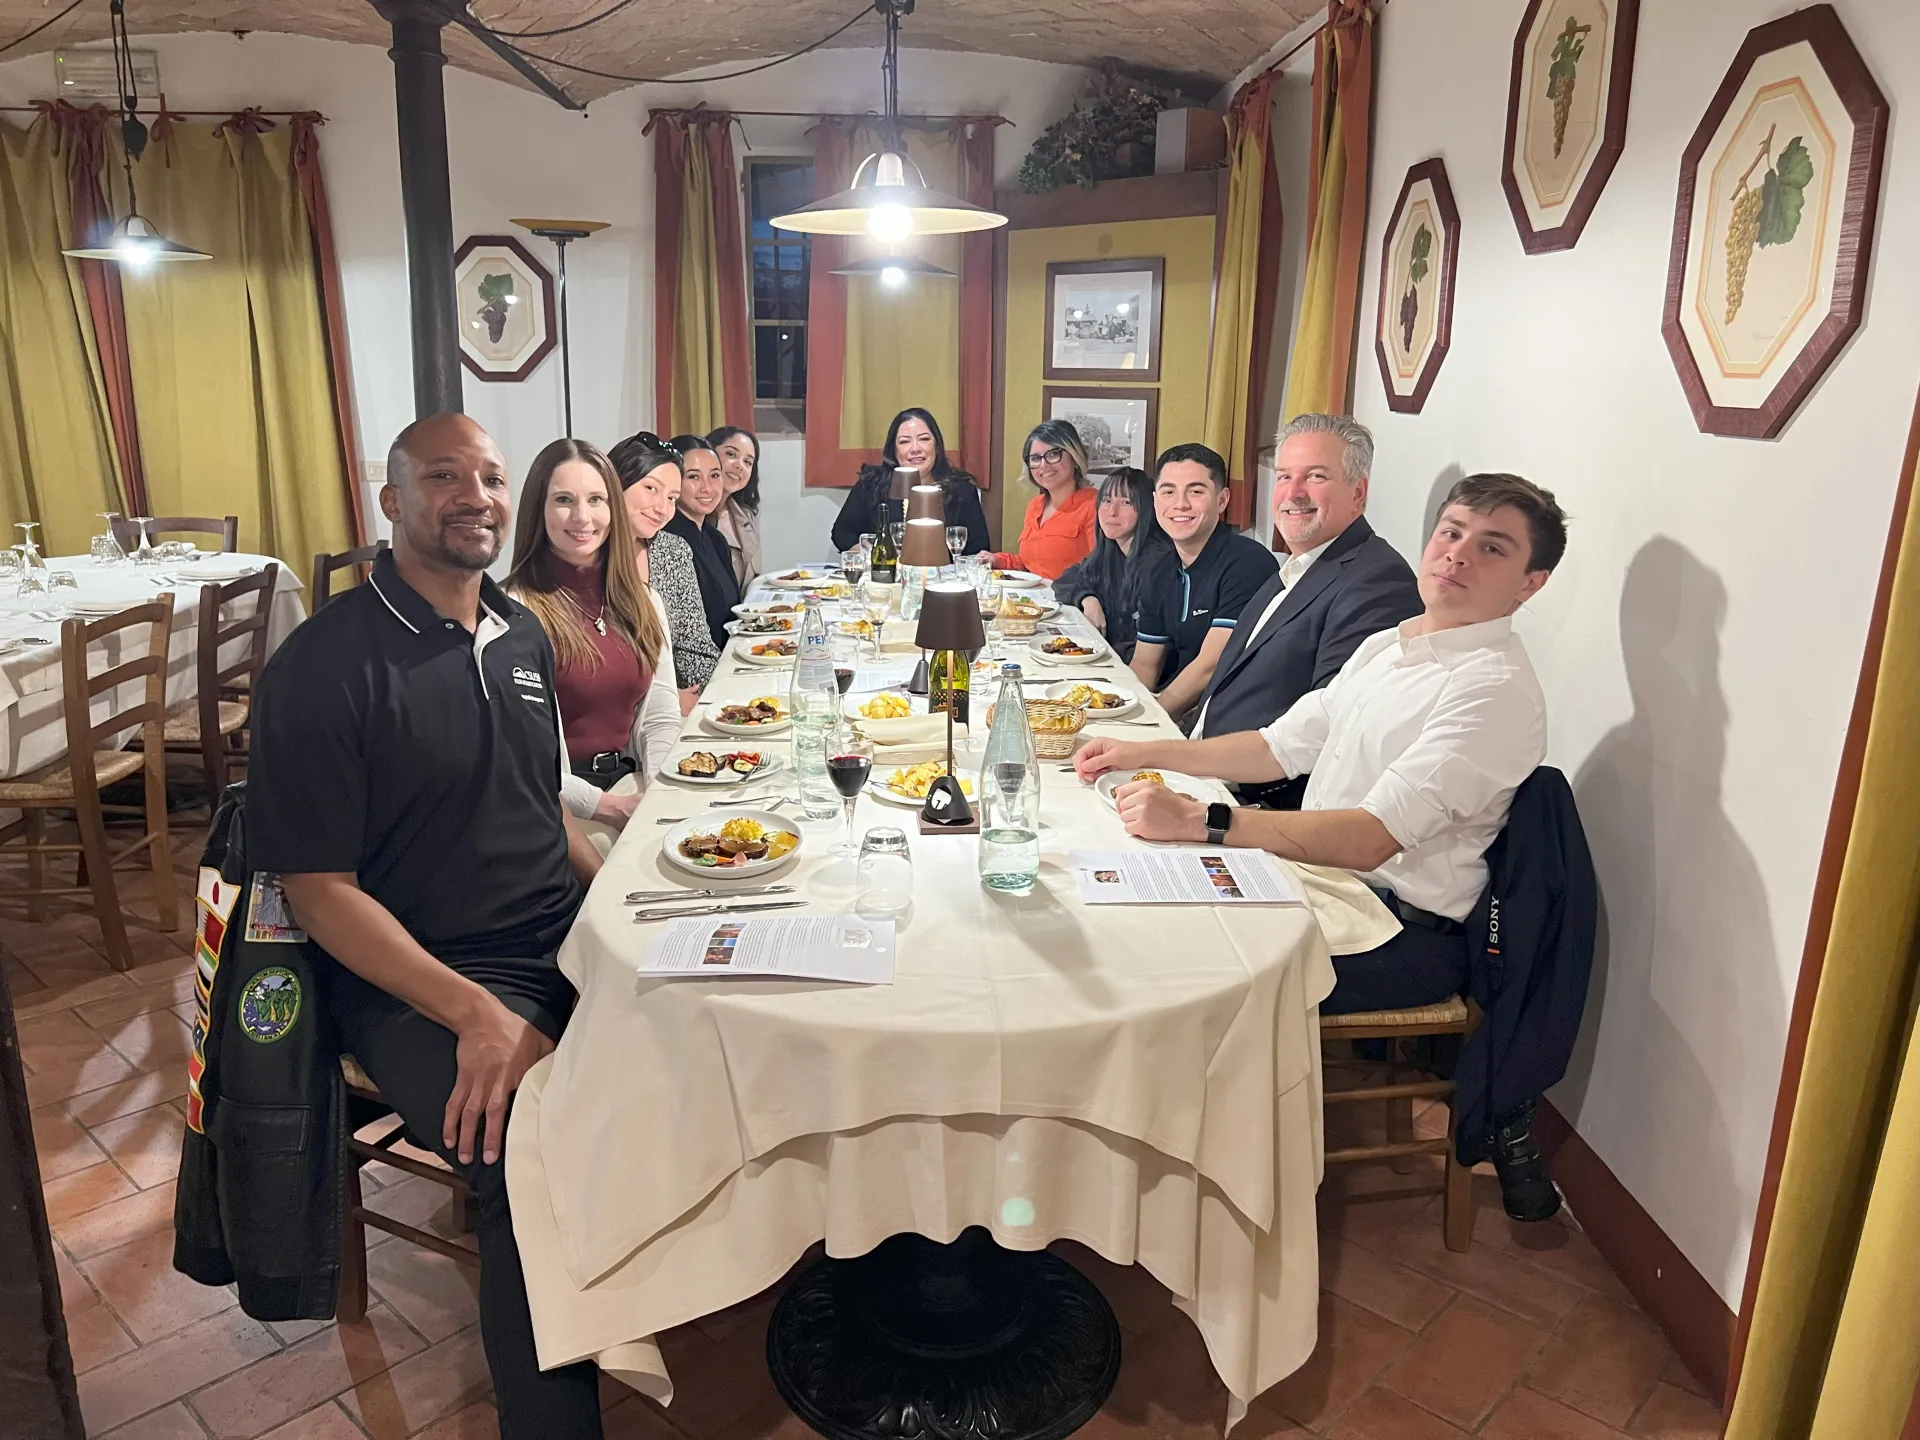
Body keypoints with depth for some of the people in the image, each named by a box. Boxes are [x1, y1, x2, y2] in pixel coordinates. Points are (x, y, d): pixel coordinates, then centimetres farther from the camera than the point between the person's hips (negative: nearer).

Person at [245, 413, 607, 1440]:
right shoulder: (325, 664, -10)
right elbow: (319, 890, -11)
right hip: (419, 981, -6)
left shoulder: (521, 634, 11)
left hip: (567, 943, 7)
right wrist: (475, 1012, -22)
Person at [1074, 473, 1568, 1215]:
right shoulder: (1387, 646, 10)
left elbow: (1368, 839, -27)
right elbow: (1281, 747, 16)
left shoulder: (1496, 689, -18)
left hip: (1408, 930, -9)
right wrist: (1143, 753, 9)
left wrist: (1200, 820, -31)